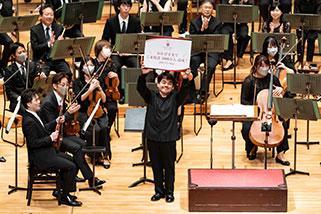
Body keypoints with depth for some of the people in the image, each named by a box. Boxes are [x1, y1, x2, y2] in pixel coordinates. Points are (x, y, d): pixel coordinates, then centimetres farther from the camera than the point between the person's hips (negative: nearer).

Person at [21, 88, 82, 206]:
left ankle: (60, 190, 21)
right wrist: (50, 138, -18)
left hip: (46, 152, 11)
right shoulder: (29, 121, -24)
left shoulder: (34, 115, 8)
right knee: (71, 167, -14)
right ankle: (65, 197, 0)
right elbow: (33, 143, -25)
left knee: (71, 159, 15)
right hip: (40, 157, -11)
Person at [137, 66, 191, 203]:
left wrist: (185, 80, -34)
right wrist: (143, 75, -29)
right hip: (153, 137, 1)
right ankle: (159, 191, 21)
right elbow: (141, 88, -11)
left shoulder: (175, 98, 2)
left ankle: (169, 192, 17)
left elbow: (184, 92, -16)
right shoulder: (151, 97, 3)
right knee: (156, 166, 10)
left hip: (169, 138, -1)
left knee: (169, 166, 6)